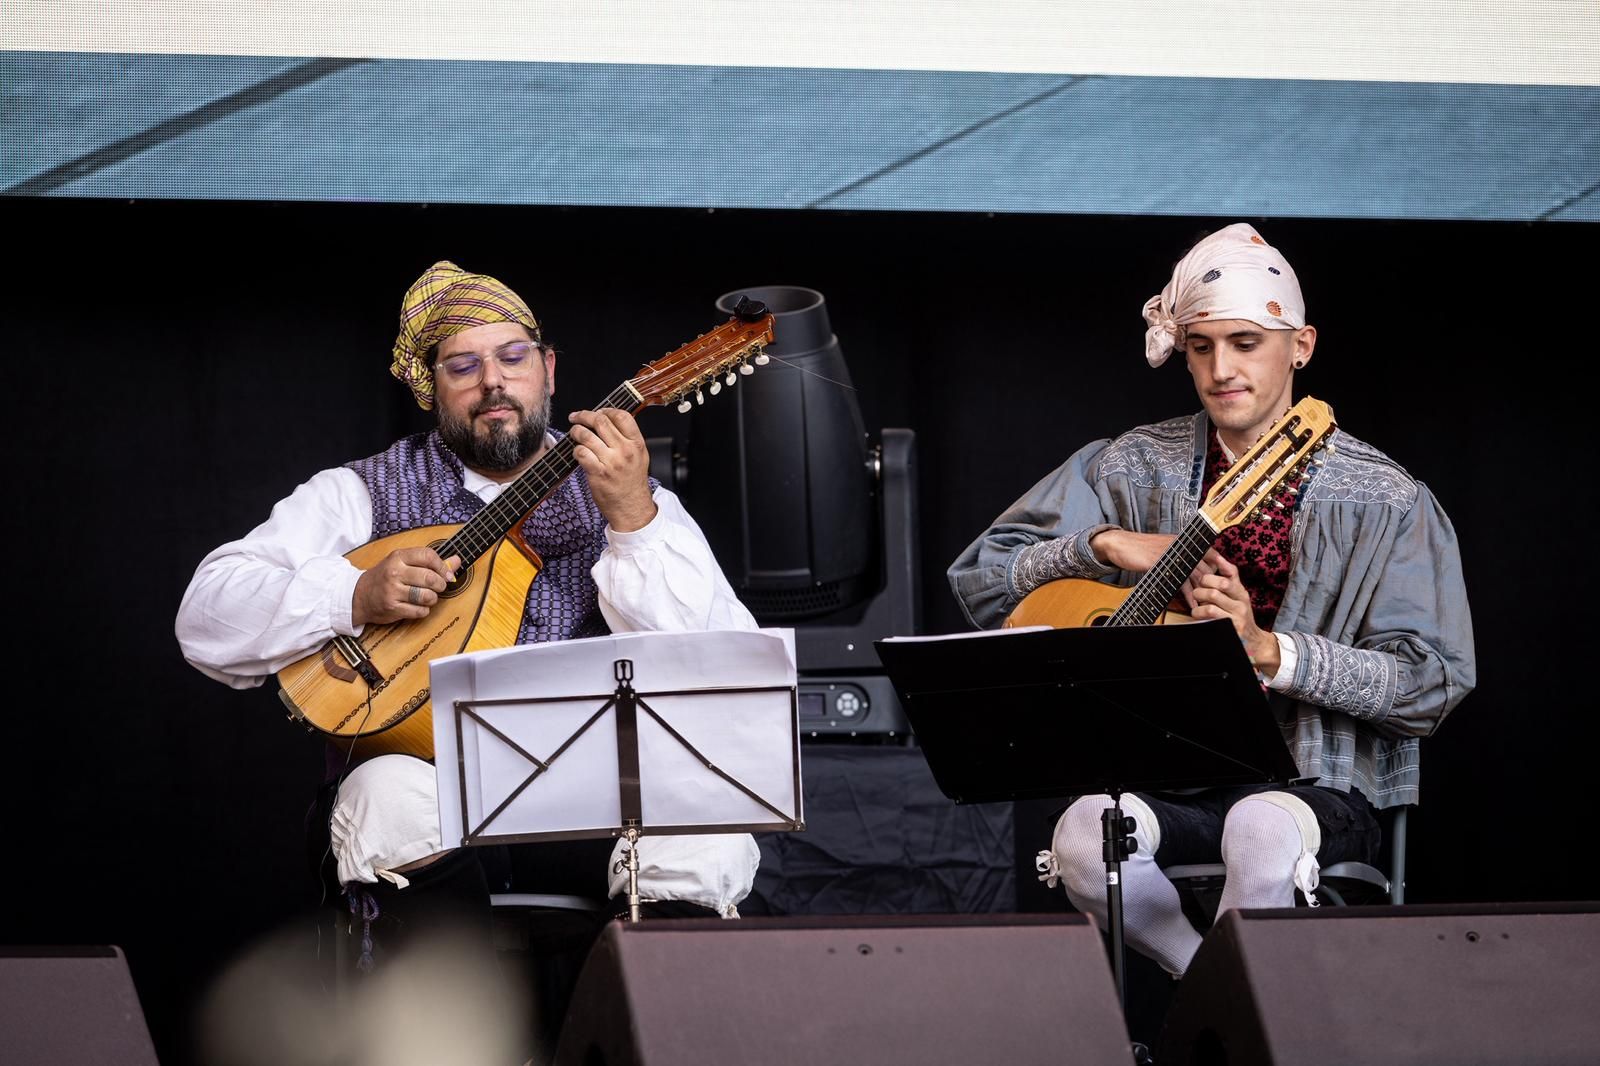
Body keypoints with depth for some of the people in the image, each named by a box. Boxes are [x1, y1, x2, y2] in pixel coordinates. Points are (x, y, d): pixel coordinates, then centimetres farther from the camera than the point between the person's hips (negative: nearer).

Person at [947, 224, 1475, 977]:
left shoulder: (1383, 503, 0)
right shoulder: (1132, 470, 11)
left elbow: (1433, 683, -7)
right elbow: (980, 579, 12)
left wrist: (1266, 647, -18)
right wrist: (1107, 545, -5)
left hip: (1317, 783, -3)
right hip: (1166, 784, 3)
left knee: (1262, 830, -39)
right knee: (1086, 831, -32)